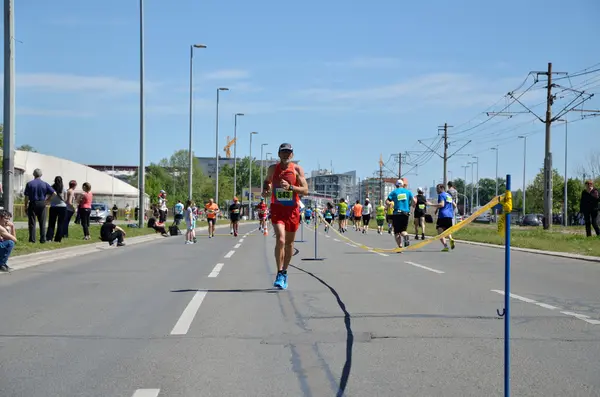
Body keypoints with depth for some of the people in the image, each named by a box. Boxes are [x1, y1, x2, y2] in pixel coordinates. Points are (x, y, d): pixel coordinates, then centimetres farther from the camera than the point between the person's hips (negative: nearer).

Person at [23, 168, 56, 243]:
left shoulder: (29, 184, -3)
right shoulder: (45, 184, 1)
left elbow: (27, 196, -5)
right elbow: (54, 193, -5)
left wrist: (25, 206, 3)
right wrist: (47, 200, 4)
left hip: (32, 204, -1)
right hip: (42, 204, 1)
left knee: (32, 223, 4)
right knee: (42, 223, 7)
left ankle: (32, 239, 2)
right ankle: (43, 239, 6)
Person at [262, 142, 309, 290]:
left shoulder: (297, 170, -2)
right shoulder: (273, 168, 3)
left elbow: (305, 190, -7)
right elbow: (267, 181, 22)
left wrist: (290, 187, -23)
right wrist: (265, 190, 0)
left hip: (292, 210, 1)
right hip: (277, 208, -1)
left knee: (289, 243, 12)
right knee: (280, 240, -20)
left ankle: (284, 272, 31)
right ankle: (279, 274, -14)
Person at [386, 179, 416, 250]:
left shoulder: (394, 192, 3)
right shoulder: (408, 191, 8)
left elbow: (387, 202, -7)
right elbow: (414, 201, 1)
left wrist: (390, 205, 13)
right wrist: (409, 204, 20)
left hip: (397, 214, -2)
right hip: (406, 213, 2)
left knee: (397, 232, 8)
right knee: (403, 230, 13)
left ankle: (400, 246, -6)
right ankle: (406, 237, -21)